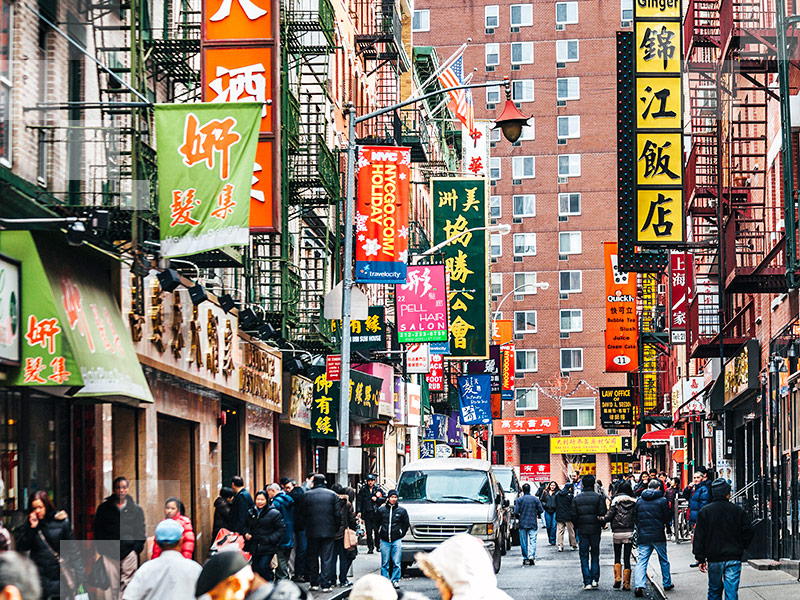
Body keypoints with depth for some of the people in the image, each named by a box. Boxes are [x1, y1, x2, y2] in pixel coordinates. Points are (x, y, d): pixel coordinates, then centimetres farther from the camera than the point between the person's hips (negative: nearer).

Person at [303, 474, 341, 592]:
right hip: (329, 531, 0)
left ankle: (314, 583, 13)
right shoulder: (333, 494, -2)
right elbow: (338, 514, -3)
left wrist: (306, 527, 11)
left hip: (312, 531, 0)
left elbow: (303, 513, -3)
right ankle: (326, 584, 0)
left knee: (312, 557, 12)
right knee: (327, 558, 3)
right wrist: (336, 528, 8)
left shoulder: (307, 495, -5)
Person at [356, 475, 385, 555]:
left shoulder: (378, 489, 6)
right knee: (368, 531, -2)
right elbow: (359, 500, 8)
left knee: (377, 530, 1)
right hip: (367, 513, 0)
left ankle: (377, 545, 18)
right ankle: (370, 548, 1)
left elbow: (384, 498, 9)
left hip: (376, 513, 0)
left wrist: (377, 499, -8)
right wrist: (359, 511, 0)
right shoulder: (363, 489, 7)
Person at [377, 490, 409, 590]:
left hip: (397, 540, -1)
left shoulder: (401, 510, 4)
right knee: (385, 563, 2)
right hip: (384, 541, 1)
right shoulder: (381, 510, 7)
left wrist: (401, 534, 5)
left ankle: (395, 580, 2)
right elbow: (377, 524, 16)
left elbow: (406, 524, 12)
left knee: (396, 563, -4)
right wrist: (379, 535, 10)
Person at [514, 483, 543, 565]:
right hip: (533, 523, 0)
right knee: (532, 541, -1)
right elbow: (541, 510, -2)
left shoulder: (519, 499, -4)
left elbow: (516, 512, -9)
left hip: (523, 524, 0)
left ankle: (525, 558, 12)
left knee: (524, 542, 9)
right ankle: (531, 556, -19)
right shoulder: (535, 499, -1)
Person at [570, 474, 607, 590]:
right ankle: (595, 579, 10)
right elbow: (602, 513, -12)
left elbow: (573, 515, -4)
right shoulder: (598, 497, -5)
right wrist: (600, 523, 7)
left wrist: (577, 527, 10)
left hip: (582, 530, 0)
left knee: (584, 556, 4)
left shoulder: (576, 499, -1)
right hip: (595, 529, 0)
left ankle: (587, 582, -2)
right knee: (595, 555, 14)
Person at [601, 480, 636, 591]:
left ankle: (617, 578, -3)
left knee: (617, 557, 14)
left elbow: (610, 515, -9)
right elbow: (636, 518, 1)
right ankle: (626, 583, 1)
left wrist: (601, 520, 6)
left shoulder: (616, 500, -3)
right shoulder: (633, 502, 1)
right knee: (627, 558, 4)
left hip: (617, 532, -1)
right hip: (629, 532, 1)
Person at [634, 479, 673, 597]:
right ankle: (667, 584, 25)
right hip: (658, 536, -2)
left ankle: (639, 585, -18)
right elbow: (668, 518, -4)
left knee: (641, 562, -2)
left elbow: (636, 518, 12)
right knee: (664, 561, 15)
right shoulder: (662, 500, -6)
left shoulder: (639, 500, 5)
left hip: (643, 536, 2)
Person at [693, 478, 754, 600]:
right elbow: (749, 532, 1)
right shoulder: (738, 510, -2)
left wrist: (700, 558, 3)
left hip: (714, 559, 0)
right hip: (734, 558, 0)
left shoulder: (705, 511, -2)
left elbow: (699, 536, -2)